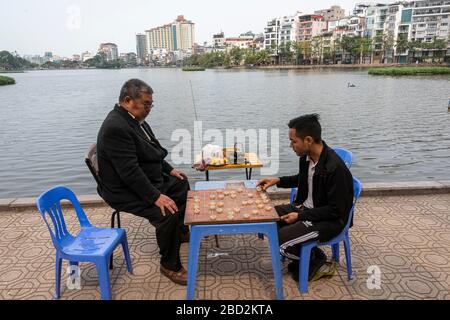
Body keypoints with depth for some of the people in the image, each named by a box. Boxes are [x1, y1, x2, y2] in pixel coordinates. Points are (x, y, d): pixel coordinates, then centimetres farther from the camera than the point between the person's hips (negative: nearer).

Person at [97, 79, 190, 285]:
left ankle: (180, 231, 40)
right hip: (124, 191, -11)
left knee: (182, 184, 23)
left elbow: (152, 151, 16)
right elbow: (130, 172, -32)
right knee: (167, 214, -28)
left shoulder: (134, 119, 4)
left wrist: (169, 169, 10)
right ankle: (169, 265, -5)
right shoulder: (116, 127, -28)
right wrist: (155, 197, -32)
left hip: (147, 181, 11)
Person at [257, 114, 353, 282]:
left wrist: (300, 216, -21)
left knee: (280, 242, -22)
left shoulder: (335, 168, -30)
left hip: (329, 220, -9)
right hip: (305, 207, 9)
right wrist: (278, 180, 5)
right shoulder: (306, 156, -4)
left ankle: (315, 258, 9)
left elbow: (335, 211, -23)